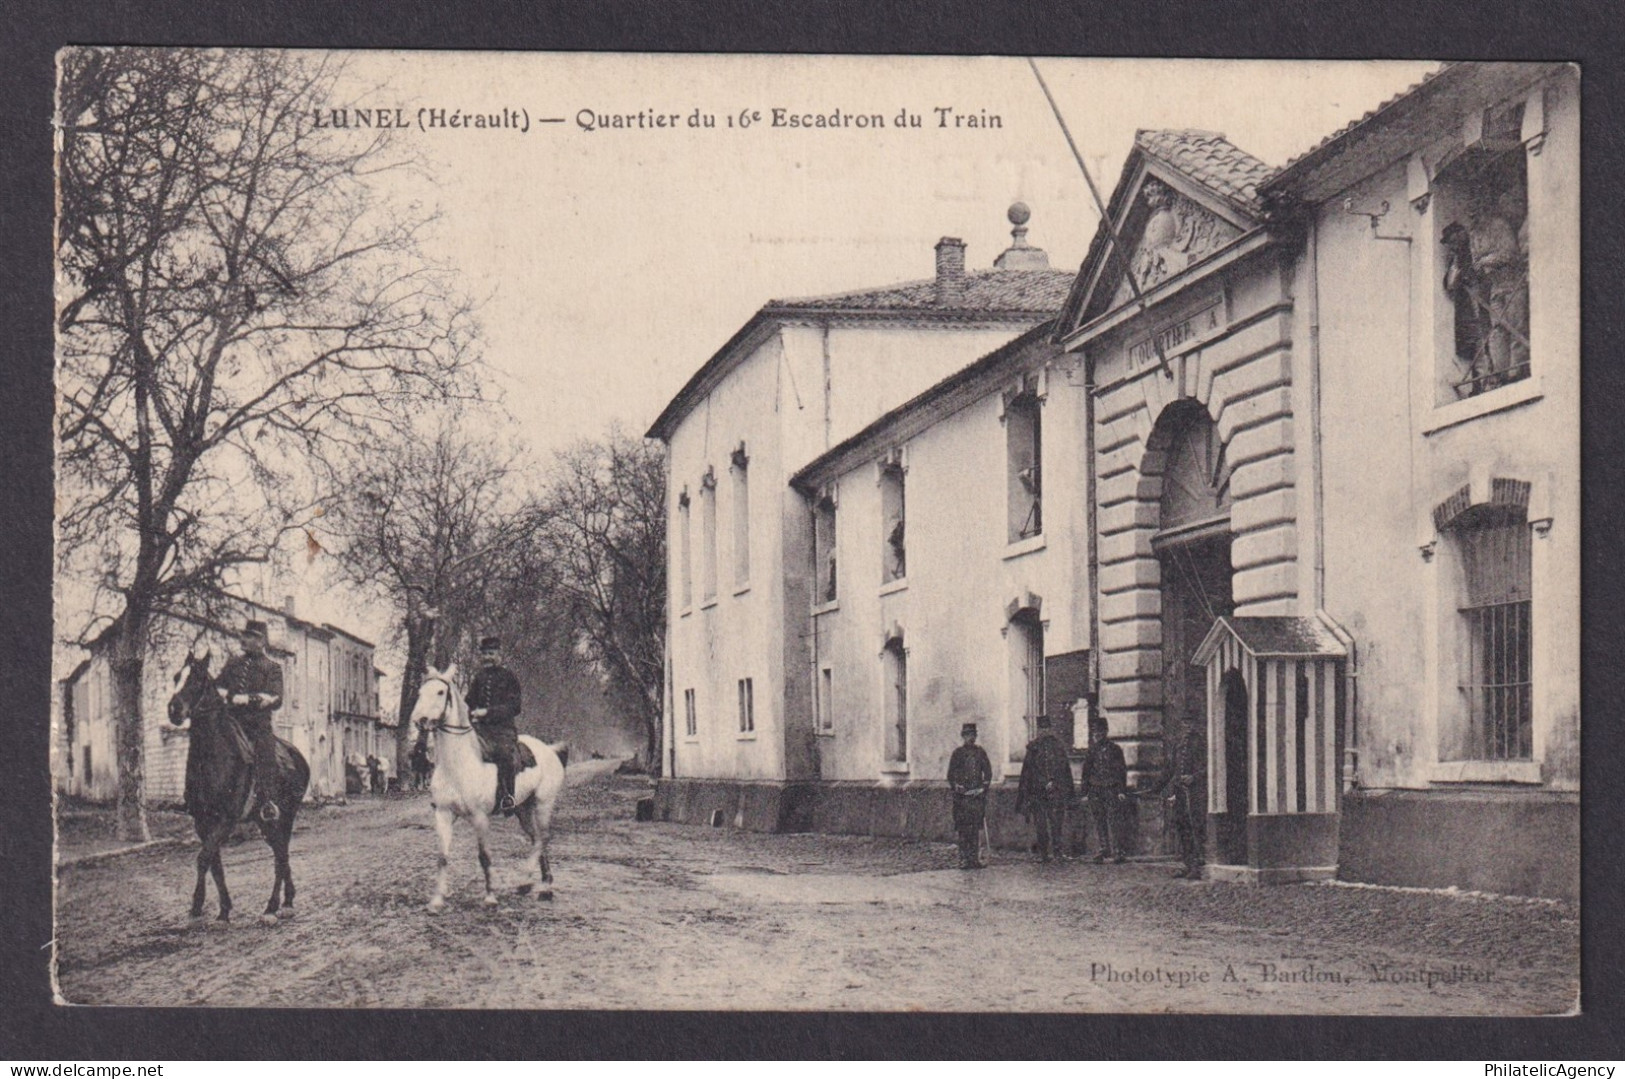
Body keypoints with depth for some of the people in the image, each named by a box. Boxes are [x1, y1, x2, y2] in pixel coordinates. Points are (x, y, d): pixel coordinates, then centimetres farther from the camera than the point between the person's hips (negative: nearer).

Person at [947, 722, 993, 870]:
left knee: (977, 828, 0)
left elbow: (988, 772, 13)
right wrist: (957, 788, -5)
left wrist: (983, 788, 1)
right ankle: (964, 859, -2)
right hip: (962, 796, -2)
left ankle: (975, 858, 3)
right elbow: (951, 774, 5)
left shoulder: (981, 752, 11)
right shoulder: (958, 753, 4)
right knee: (963, 829, -4)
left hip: (978, 795, 2)